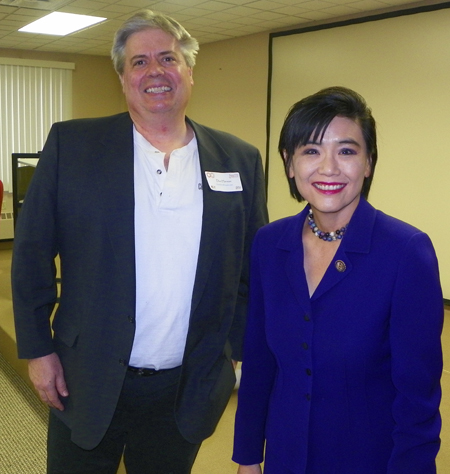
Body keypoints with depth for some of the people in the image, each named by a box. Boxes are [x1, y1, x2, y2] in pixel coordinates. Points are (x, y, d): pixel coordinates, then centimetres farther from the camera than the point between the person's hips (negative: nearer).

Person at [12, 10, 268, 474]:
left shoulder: (240, 160, 0)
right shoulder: (71, 144, -5)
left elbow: (254, 270, 5)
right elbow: (32, 253, -2)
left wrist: (245, 354, 4)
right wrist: (37, 349, -3)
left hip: (188, 392, 2)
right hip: (86, 384, -1)